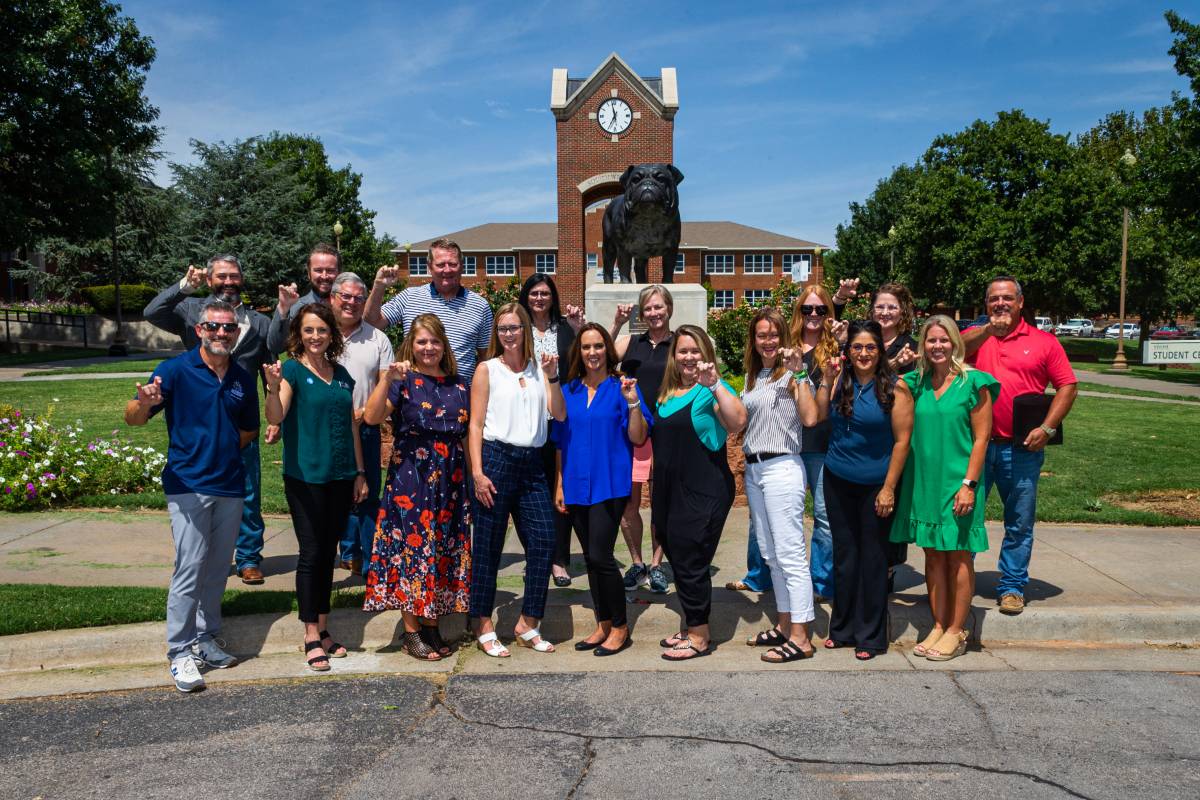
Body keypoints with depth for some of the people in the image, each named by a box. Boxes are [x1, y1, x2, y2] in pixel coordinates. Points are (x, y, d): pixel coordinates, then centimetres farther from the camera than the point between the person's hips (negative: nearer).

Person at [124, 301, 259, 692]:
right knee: (190, 568, -8)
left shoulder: (243, 378, 7)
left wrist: (225, 448, 5)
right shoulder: (175, 370, -6)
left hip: (230, 485, 5)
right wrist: (145, 403, -32)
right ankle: (180, 653, 2)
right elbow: (133, 418, -11)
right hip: (188, 486, -5)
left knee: (217, 570, 13)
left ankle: (206, 639, 27)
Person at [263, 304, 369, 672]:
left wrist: (360, 472, 13)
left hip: (341, 477, 5)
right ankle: (312, 637, 7)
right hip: (305, 478, -5)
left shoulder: (342, 374, 10)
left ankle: (324, 629, 22)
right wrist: (274, 387, -40)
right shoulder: (292, 370, -6)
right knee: (311, 553, -2)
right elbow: (275, 417, -21)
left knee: (328, 553, 12)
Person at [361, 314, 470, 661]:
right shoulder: (403, 381, -2)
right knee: (412, 545, -2)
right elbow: (371, 417, -17)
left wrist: (472, 475, 9)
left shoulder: (457, 384, 12)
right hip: (411, 475, -5)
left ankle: (432, 625, 20)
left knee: (445, 548, 7)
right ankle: (411, 631, 9)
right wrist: (388, 379, -26)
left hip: (450, 478, 5)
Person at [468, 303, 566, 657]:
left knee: (543, 542, 1)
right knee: (487, 546, 2)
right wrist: (477, 473, -10)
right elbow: (476, 424, -2)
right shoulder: (488, 369, 2)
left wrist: (552, 377, -9)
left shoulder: (538, 369, 12)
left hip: (532, 463, 4)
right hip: (496, 458, -4)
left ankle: (528, 624, 15)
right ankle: (484, 627, 15)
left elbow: (559, 414, 2)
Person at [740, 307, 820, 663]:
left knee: (789, 554, -7)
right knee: (770, 554, 14)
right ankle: (783, 626, 25)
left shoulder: (791, 373, -6)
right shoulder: (752, 377, 15)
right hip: (753, 468, 8)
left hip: (781, 467, -8)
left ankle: (801, 638, -3)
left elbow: (810, 418, -20)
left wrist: (799, 375, -20)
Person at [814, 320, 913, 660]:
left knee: (872, 558, 6)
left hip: (875, 485, -4)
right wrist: (827, 378, -6)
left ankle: (870, 635, 18)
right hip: (838, 482, 4)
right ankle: (843, 628, 26)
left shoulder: (894, 388, -10)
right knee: (844, 555, 13)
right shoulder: (840, 383, 4)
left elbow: (902, 440, -11)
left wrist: (889, 488, -13)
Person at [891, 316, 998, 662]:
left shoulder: (973, 383, -6)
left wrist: (969, 484, -13)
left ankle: (956, 631, 13)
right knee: (933, 555, 10)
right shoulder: (917, 383, 7)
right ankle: (939, 625, 21)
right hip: (923, 480, 4)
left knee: (959, 556, 3)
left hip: (956, 481, -4)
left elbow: (981, 437, -8)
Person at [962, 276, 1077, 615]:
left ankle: (1012, 587, 22)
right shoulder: (975, 336, 8)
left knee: (1020, 524, 8)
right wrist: (990, 329, -26)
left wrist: (1047, 428, -8)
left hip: (1022, 449, 0)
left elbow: (1067, 386, 3)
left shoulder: (1044, 342, 6)